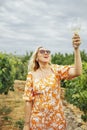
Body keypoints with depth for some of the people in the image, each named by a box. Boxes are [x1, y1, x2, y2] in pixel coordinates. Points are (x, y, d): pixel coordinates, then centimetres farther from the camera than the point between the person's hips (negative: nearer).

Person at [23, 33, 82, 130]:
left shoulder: (56, 70, -6)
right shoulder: (32, 75, -5)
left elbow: (77, 72, -23)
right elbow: (28, 101, -3)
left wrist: (76, 49, -33)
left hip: (57, 119, 0)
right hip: (38, 120, 0)